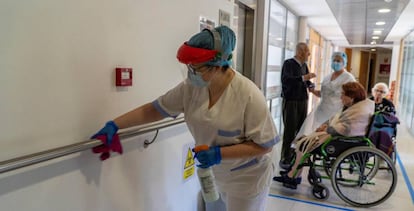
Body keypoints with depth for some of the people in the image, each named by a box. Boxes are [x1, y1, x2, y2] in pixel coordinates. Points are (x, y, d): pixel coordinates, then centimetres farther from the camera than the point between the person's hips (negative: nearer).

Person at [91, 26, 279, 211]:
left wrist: (219, 153, -28)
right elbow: (153, 109, -6)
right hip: (215, 175, 5)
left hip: (247, 179, -4)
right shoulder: (191, 87, -12)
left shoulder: (248, 95, -26)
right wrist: (114, 125, -11)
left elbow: (265, 145, -21)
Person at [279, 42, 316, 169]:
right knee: (290, 130, -4)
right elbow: (285, 80, -25)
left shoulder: (304, 65, 12)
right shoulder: (288, 63, -9)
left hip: (303, 101, 7)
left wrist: (311, 85, -2)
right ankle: (285, 158, 5)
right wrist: (303, 78, -30)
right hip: (290, 101, -7)